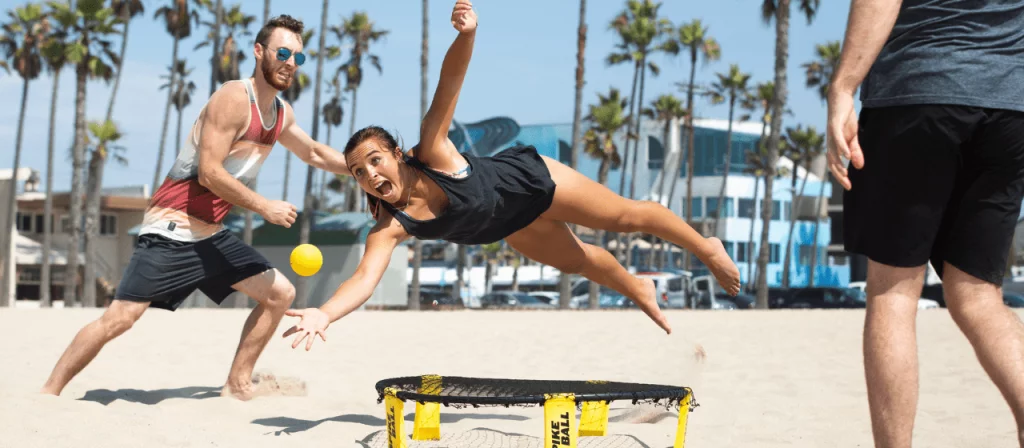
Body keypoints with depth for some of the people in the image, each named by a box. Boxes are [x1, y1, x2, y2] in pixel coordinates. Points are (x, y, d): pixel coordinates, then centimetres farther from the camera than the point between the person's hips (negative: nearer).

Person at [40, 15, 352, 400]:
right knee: (120, 318, -14)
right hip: (172, 232, -9)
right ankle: (49, 393, -1)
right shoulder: (234, 99, -16)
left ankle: (237, 385, 12)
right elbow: (209, 173, -22)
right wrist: (265, 208, -18)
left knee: (280, 293, 5)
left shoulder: (281, 113, 11)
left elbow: (315, 154, 28)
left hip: (211, 235, 9)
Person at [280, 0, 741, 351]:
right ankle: (639, 290, 57)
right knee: (577, 261, 25)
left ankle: (707, 249, 37)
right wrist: (324, 313, -64)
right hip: (511, 226, 4)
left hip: (529, 179, -4)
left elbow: (448, 84, -46)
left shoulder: (433, 151, -37)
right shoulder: (389, 229, -30)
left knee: (626, 216, 12)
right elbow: (365, 277, -44)